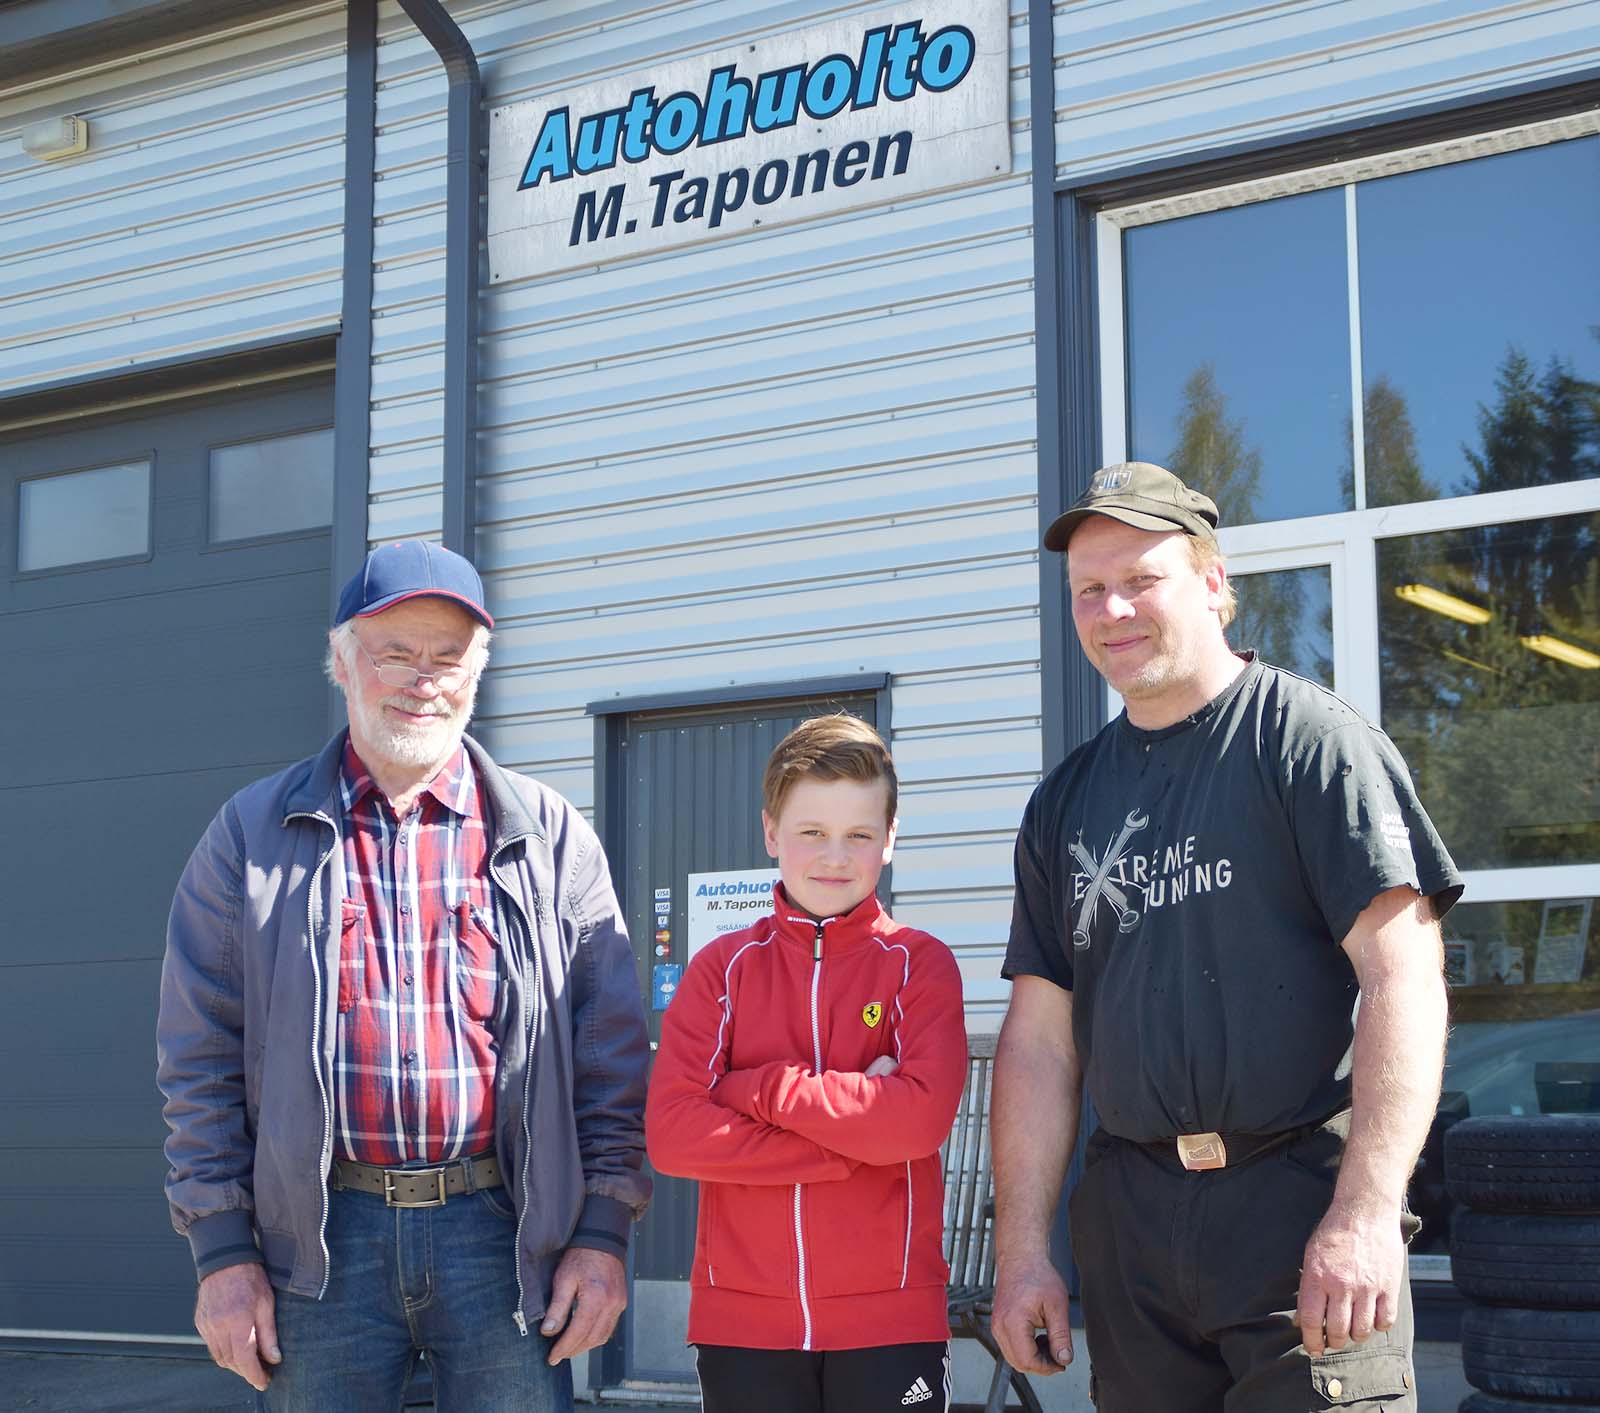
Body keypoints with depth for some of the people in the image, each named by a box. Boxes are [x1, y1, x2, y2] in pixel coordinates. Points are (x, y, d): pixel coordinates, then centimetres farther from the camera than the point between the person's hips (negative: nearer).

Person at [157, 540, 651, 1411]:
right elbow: (202, 1062, 5)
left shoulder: (551, 837, 8)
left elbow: (611, 1054, 6)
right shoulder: (252, 835, 7)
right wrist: (222, 1249, -1)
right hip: (321, 1241, 0)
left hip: (502, 1230, 0)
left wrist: (604, 1233, -1)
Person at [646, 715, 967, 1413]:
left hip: (890, 1318, -1)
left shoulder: (920, 963, 1)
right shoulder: (724, 968, 4)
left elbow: (922, 1116, -15)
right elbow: (671, 1132, -9)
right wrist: (853, 1143, -13)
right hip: (742, 1318, 1)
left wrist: (761, 1089, -12)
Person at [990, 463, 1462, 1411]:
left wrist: (1365, 1215, -19)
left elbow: (1403, 980, -12)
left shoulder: (1310, 738, -4)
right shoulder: (1065, 804, 13)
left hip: (1301, 1193, -5)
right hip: (1131, 1216, 5)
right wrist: (1021, 1251, 6)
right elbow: (1040, 1039, 12)